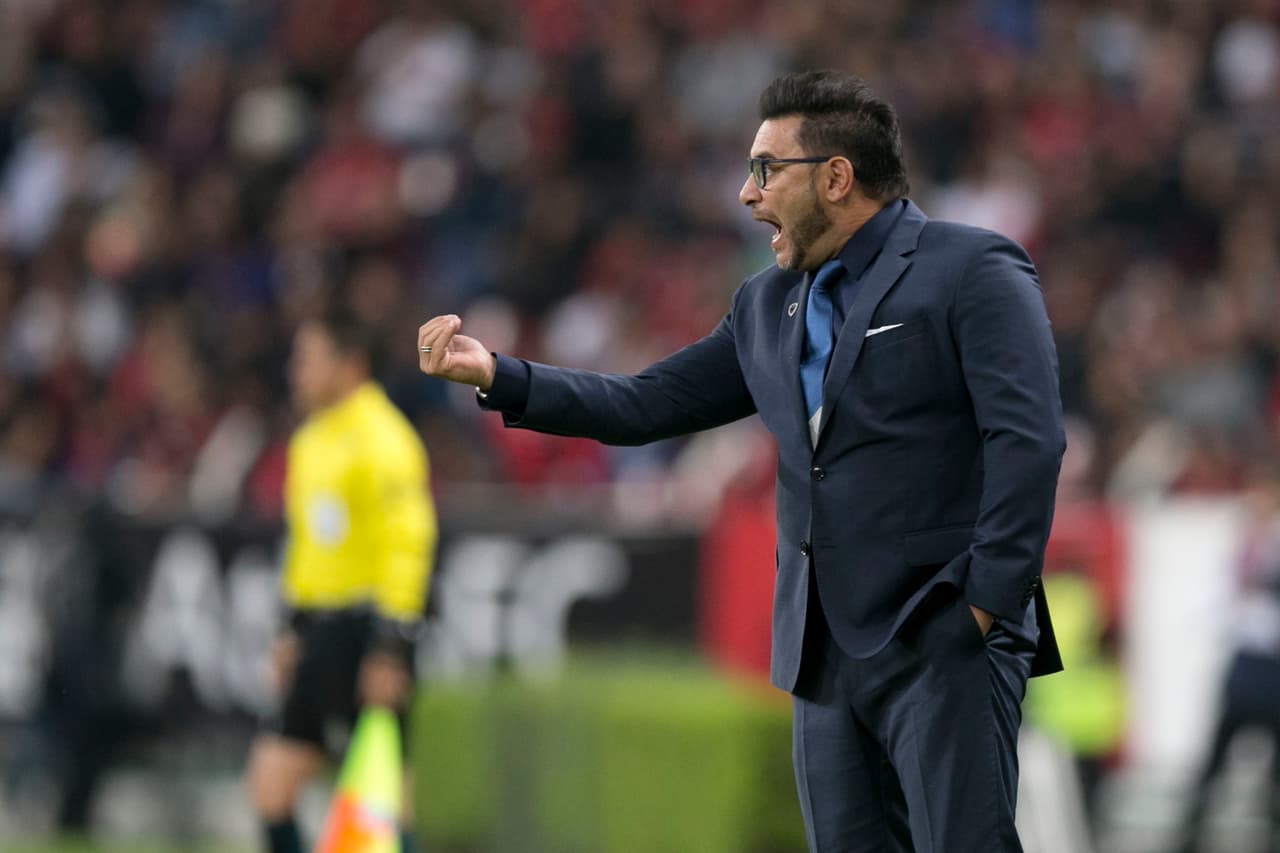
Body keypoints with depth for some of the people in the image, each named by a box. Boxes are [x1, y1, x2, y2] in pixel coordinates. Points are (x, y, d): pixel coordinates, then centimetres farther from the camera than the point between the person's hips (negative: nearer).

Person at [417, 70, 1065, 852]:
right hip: (828, 658, 7)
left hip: (944, 643, -7)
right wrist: (495, 375, 8)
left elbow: (1029, 441, -12)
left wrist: (984, 607, -16)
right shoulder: (769, 306, 18)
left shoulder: (973, 273, -4)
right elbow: (644, 406, 18)